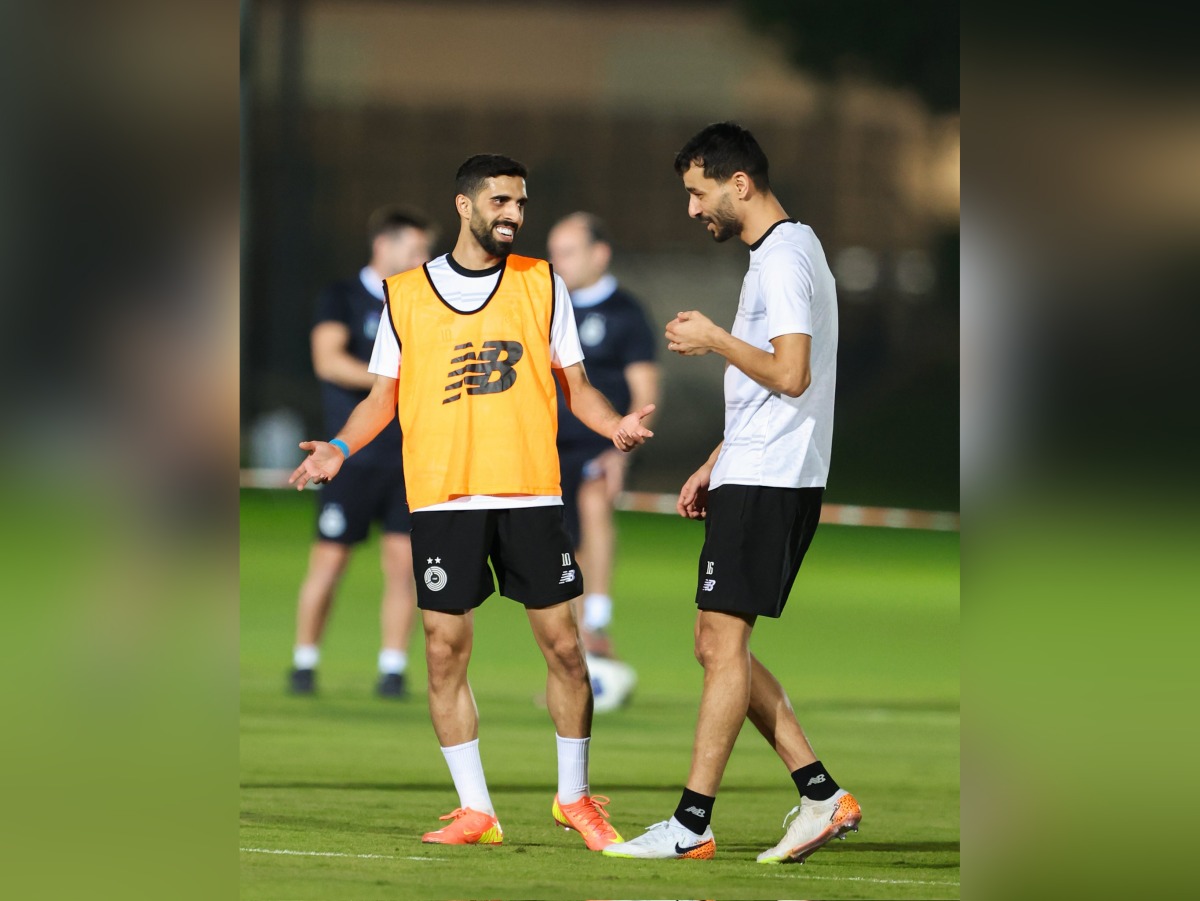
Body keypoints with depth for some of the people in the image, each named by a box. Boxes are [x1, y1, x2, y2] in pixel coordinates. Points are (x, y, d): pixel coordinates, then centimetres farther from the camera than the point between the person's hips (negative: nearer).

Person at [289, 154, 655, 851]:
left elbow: (574, 384, 11)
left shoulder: (543, 283, 9)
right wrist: (341, 447, -3)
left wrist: (614, 423, -8)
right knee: (445, 650, -2)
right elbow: (385, 394, 13)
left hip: (531, 492, 0)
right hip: (442, 497, 0)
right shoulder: (407, 294, 8)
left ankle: (575, 796, 15)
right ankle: (475, 810, 5)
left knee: (562, 642, -1)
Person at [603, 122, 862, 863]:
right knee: (720, 646, 10)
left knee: (724, 642, -9)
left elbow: (789, 375, -23)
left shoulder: (785, 258, -13)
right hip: (755, 476, 10)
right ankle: (822, 796, 9)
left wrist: (714, 340, -11)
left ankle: (693, 824, -7)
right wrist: (714, 464, 24)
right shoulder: (784, 252, 19)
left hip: (766, 483, -10)